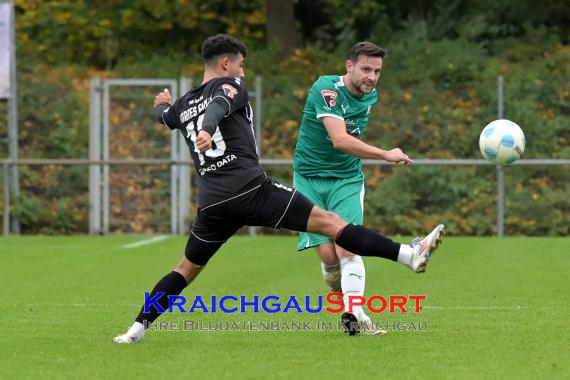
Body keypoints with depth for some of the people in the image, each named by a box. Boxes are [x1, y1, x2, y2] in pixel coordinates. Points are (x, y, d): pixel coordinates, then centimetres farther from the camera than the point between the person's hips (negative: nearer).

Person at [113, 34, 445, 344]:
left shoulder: (183, 104, 22)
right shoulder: (230, 86, 4)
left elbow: (164, 115, 46)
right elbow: (217, 107, -19)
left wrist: (164, 104, 70)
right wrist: (207, 131, -40)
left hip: (212, 202, 6)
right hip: (252, 188, -6)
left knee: (187, 268, 22)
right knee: (327, 222, -11)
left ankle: (138, 329, 14)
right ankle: (409, 253, -18)